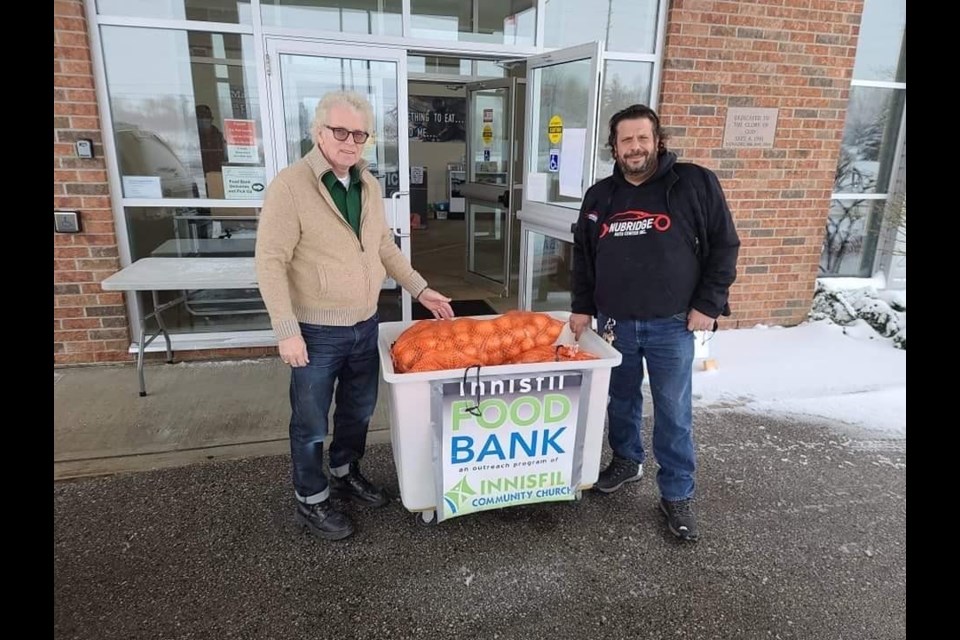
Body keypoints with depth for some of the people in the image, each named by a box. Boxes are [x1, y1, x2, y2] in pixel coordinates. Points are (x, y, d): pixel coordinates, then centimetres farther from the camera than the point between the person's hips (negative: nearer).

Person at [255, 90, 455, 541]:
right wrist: (287, 331, -21)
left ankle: (345, 474, 45)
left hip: (364, 326, 7)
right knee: (311, 422, 10)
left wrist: (420, 289, 11)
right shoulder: (290, 186, -16)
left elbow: (384, 246, 16)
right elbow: (270, 262, -17)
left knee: (359, 409, 22)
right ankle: (310, 501, 30)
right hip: (316, 332, -6)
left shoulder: (369, 185, 5)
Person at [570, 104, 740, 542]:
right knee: (621, 400, 17)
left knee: (674, 413, 4)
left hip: (672, 325, -3)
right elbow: (582, 255, 14)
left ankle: (677, 495, 18)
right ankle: (627, 460, 40)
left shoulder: (695, 184, -5)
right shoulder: (599, 197, 6)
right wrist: (581, 307, 8)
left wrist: (708, 305, -8)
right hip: (614, 323, 4)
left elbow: (724, 246, -3)